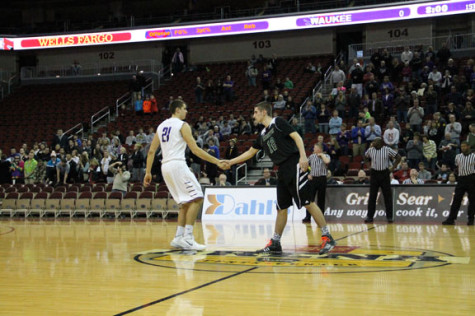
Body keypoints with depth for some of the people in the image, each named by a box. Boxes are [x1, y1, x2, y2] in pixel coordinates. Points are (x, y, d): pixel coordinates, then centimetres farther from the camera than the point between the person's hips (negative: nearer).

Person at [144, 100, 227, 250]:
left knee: (186, 202, 15)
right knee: (196, 199, -8)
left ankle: (178, 238, 11)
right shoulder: (182, 125, -3)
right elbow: (195, 150, -9)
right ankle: (187, 238, -15)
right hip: (177, 164, -8)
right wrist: (217, 162, -7)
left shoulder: (161, 126, 19)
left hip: (165, 166, 8)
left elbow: (151, 151, 15)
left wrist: (148, 172, 18)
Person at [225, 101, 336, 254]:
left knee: (308, 202, -10)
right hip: (283, 171, 8)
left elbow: (297, 137, -12)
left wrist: (303, 156, -24)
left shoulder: (278, 122, -3)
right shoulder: (263, 135, 20)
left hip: (294, 166, -8)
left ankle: (327, 237, -6)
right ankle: (275, 243, 16)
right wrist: (231, 162, 30)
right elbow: (250, 152, 30)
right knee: (281, 207, 11)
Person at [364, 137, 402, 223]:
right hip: (374, 174, 2)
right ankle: (370, 216, 7)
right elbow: (365, 157, 20)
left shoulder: (387, 150, -6)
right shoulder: (370, 150, 2)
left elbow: (398, 157, -2)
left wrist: (393, 167, -6)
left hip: (384, 174, -2)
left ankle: (389, 216, 9)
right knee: (372, 196, 2)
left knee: (387, 196, 2)